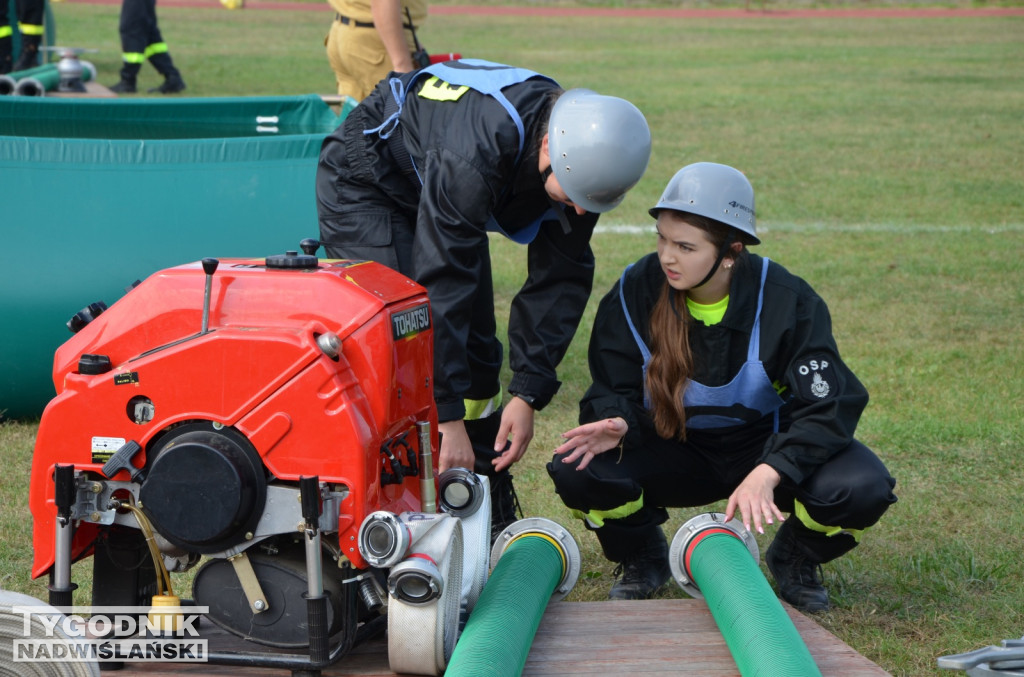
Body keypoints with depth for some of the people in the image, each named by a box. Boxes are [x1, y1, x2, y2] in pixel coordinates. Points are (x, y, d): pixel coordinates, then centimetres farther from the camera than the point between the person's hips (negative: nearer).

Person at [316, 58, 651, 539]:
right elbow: (441, 283, -41)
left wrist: (528, 393, -19)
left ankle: (493, 519, 10)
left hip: (442, 196, 7)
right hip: (364, 187, -7)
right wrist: (448, 418, -39)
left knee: (476, 350, 2)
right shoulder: (474, 153, -43)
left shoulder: (581, 156, -22)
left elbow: (561, 279, -14)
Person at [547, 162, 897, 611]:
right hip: (676, 452, 1)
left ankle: (795, 556, 6)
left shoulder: (785, 300, -21)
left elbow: (830, 404, -23)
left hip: (766, 446, -1)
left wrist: (768, 473, -39)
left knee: (863, 488, -31)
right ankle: (642, 558, 7)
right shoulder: (636, 292, -15)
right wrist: (618, 422, -34)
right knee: (577, 470, -28)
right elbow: (614, 389, -7)